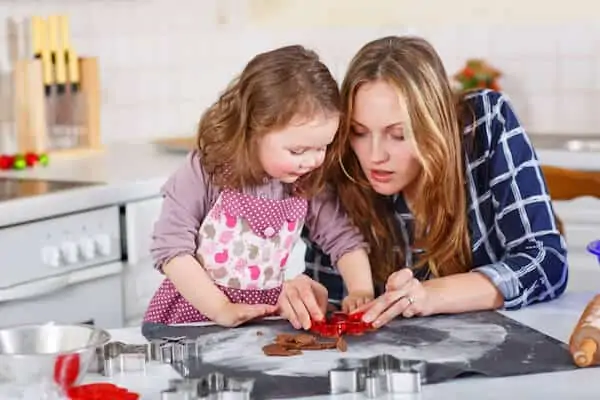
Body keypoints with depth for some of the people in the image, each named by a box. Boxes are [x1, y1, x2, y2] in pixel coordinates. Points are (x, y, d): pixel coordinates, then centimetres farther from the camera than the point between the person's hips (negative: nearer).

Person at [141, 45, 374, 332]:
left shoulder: (308, 184, -3)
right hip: (192, 314, -1)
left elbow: (344, 239, 6)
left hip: (265, 323, 1)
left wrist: (361, 292, -12)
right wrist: (221, 310, -21)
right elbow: (172, 248, -15)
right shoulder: (205, 172, -14)